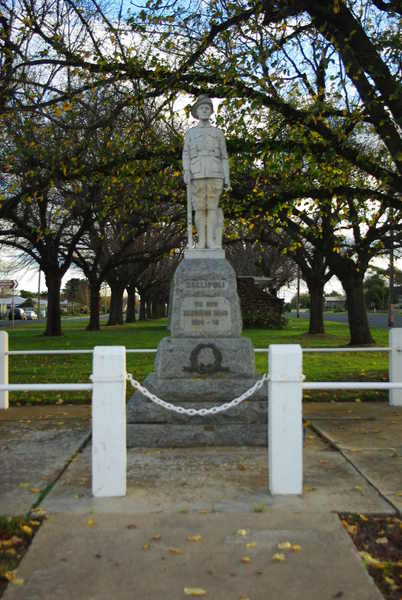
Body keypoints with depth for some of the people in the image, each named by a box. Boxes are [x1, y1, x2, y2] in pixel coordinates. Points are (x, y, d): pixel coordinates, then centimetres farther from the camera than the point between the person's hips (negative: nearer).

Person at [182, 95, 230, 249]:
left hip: (214, 175, 0)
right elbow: (186, 156, 5)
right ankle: (201, 241, 1)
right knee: (200, 208, -3)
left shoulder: (218, 133, 15)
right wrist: (186, 172, -15)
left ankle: (212, 241, -3)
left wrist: (227, 178, 3)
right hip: (197, 175, 0)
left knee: (212, 208, -5)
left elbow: (223, 157, 12)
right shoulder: (190, 133, 15)